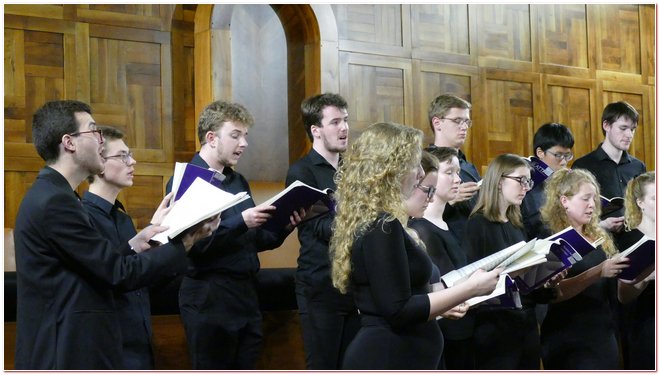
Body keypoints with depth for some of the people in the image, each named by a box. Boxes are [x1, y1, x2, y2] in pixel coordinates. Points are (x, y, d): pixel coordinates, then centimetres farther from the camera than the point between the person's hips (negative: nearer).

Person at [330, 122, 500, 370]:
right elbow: (398, 311, -22)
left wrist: (442, 304, 19)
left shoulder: (368, 222, 12)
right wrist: (470, 289, -17)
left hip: (382, 353, 10)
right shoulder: (383, 227, -18)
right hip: (390, 358, -10)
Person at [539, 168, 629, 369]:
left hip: (604, 336, 6)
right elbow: (553, 292, -21)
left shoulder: (600, 238, 12)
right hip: (569, 343, -6)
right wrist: (597, 273, -29)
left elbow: (616, 292, 15)